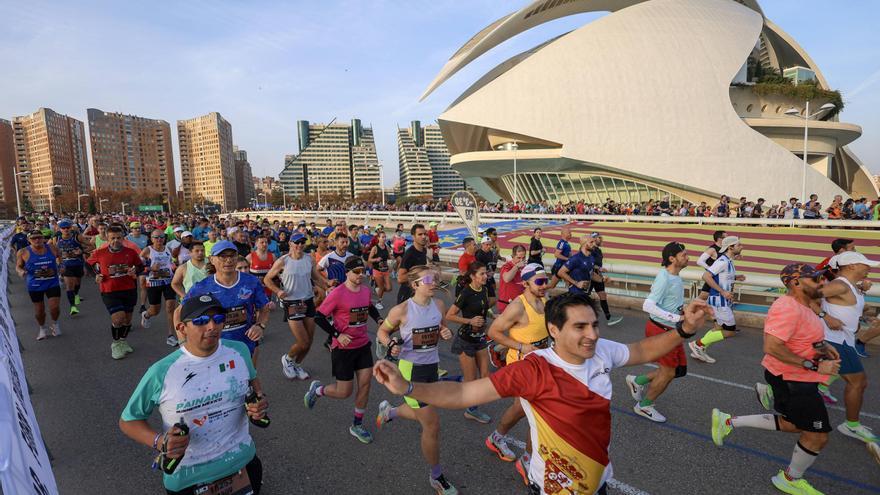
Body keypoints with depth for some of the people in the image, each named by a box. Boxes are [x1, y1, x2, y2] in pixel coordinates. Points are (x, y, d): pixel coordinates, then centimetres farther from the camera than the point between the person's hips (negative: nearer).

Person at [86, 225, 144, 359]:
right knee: (118, 317, -15)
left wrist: (135, 271, -10)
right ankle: (116, 344, 11)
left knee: (127, 319, 14)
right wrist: (97, 274, 2)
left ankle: (123, 341, 39)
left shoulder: (131, 252, -3)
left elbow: (141, 266, 11)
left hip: (129, 290, 3)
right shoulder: (99, 253, -5)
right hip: (109, 291, -3)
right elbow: (89, 263, 16)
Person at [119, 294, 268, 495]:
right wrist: (159, 442, -21)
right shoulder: (161, 372, -18)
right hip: (188, 478, -2)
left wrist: (259, 401, -10)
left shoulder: (239, 351, -10)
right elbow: (127, 420, -5)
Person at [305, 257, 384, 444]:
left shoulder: (366, 290, 0)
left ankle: (357, 425, 23)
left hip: (363, 345, 6)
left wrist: (379, 319, 2)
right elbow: (319, 317, -13)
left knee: (365, 384, 5)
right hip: (343, 348, -6)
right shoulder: (337, 293, -19)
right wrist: (337, 335, -19)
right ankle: (317, 389, 34)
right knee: (345, 392, 4)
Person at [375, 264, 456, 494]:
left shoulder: (439, 305, -4)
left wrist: (447, 333, -10)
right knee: (432, 424, -1)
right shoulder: (402, 310, -18)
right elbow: (382, 331, -3)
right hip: (411, 369, -6)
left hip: (432, 366, 6)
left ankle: (388, 410, 58)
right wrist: (391, 345, -23)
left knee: (421, 414, 26)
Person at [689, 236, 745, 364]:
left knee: (719, 328, 15)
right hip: (719, 300, -10)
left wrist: (736, 277, 10)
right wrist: (722, 292, -24)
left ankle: (699, 351, 23)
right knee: (730, 331, -5)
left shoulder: (729, 261, 11)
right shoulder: (723, 261, -19)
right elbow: (706, 276, -26)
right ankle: (698, 344, 2)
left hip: (725, 301, 10)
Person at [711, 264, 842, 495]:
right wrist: (813, 365, -28)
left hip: (796, 377, 10)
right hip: (792, 379, -10)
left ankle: (728, 421, 27)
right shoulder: (788, 308, -27)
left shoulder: (801, 305, 6)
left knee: (792, 424, 23)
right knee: (817, 435, 4)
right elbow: (771, 347, -33)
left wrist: (821, 347, 7)